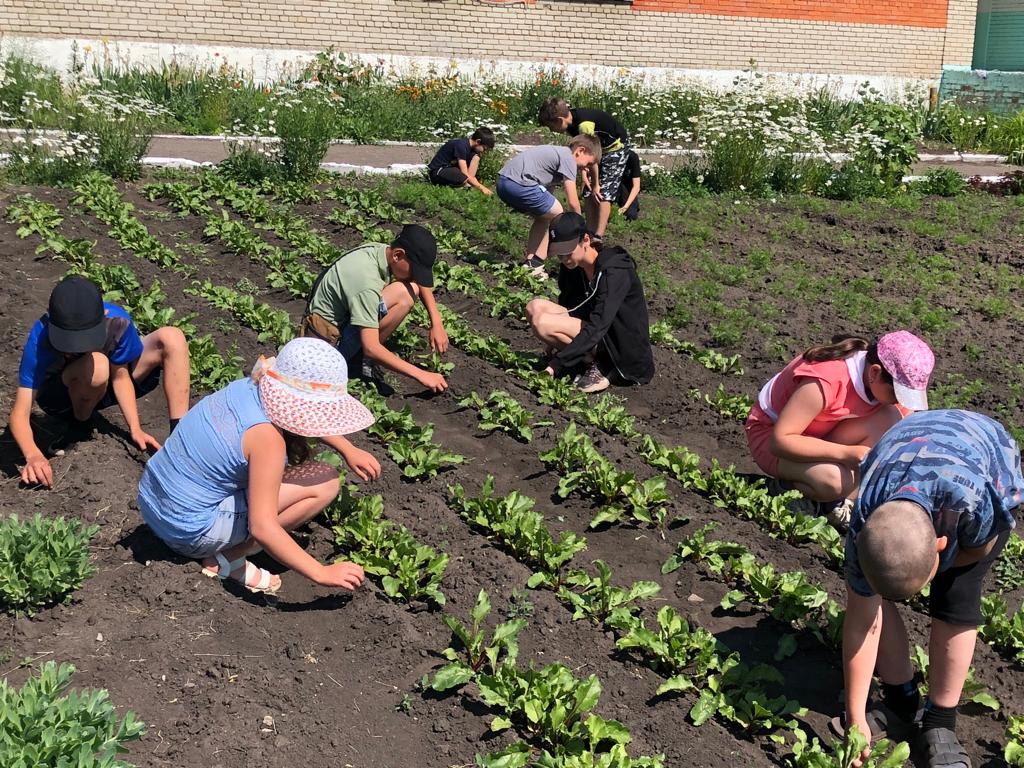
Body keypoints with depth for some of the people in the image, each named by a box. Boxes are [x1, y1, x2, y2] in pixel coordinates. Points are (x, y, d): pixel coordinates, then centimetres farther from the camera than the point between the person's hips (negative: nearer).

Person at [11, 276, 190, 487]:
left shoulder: (117, 320, -29)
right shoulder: (40, 339, -34)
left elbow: (120, 375, -15)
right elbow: (20, 413, -36)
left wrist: (135, 429, -27)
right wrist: (33, 455, -54)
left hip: (104, 388, 3)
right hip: (59, 397, -3)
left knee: (172, 338, -19)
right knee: (97, 365, -39)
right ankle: (80, 425, -8)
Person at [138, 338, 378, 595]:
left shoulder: (248, 387, -3)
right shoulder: (267, 437, -27)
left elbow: (306, 417, 19)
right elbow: (262, 528, -29)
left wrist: (348, 449, 15)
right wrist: (321, 573, -25)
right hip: (190, 531, -8)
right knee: (324, 482, -11)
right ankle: (229, 558, -5)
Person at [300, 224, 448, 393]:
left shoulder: (382, 250, -7)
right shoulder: (367, 282, -32)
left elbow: (422, 281, 10)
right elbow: (371, 348, -35)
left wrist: (437, 323, -2)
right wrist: (421, 375, -33)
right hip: (328, 338, -9)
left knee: (412, 288, 1)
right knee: (403, 295, -24)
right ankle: (360, 360, -10)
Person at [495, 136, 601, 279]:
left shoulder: (557, 152, 27)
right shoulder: (568, 157, -2)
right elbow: (572, 202, -5)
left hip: (503, 181, 10)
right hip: (519, 184, -10)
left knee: (543, 217, 24)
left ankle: (529, 264, 17)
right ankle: (535, 265, 4)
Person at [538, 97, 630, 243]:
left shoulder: (584, 125, -34)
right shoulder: (571, 123, -9)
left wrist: (595, 184, -17)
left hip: (616, 147, -9)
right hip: (600, 149, 9)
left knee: (603, 194, -14)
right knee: (589, 194, 3)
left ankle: (597, 237, -15)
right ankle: (590, 234, 5)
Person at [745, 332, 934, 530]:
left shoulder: (881, 383, -14)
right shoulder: (824, 381, -35)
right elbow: (779, 441, -34)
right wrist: (846, 453, -39)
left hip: (822, 434, 7)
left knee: (891, 419, -21)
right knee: (835, 481, -37)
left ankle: (841, 504, -11)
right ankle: (786, 485, -3)